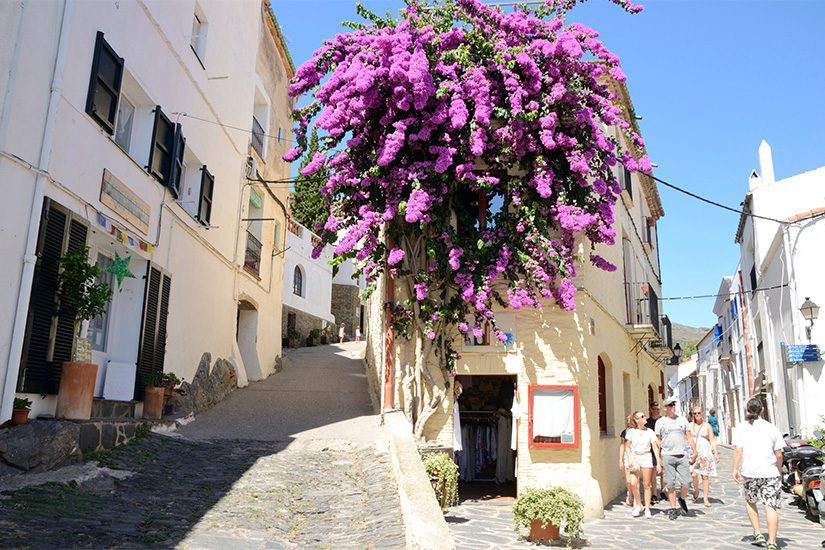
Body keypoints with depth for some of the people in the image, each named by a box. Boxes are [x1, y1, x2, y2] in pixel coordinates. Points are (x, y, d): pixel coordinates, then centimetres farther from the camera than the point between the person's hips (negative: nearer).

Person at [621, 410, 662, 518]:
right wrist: (629, 460, -6)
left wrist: (658, 462, -3)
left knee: (646, 484, 2)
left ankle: (647, 508, 11)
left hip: (646, 458, 0)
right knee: (633, 483, -10)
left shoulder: (649, 431, 4)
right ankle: (638, 505, 10)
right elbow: (627, 447, 4)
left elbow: (655, 447, 3)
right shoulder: (631, 431, 2)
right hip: (634, 458, 0)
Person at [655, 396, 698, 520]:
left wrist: (694, 452, 5)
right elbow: (658, 441, 6)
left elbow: (689, 437, 14)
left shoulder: (682, 420, 11)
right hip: (667, 456, -1)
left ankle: (682, 499, 26)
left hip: (682, 456, 2)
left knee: (686, 482, -3)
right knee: (670, 484, 1)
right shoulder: (660, 422, 5)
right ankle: (673, 508, 11)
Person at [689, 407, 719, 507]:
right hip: (693, 451, 0)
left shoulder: (707, 426, 6)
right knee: (694, 474, -13)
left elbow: (712, 440, 5)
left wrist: (716, 453, -2)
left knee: (705, 476, 0)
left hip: (705, 452, 0)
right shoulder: (690, 425, 8)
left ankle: (706, 499, 8)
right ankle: (696, 491, 13)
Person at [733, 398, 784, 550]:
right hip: (770, 472, 0)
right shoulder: (771, 428, 7)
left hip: (750, 472, 0)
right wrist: (779, 472, 19)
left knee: (750, 501, 20)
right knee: (771, 506, -2)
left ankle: (758, 534, 16)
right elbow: (778, 454, 7)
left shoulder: (741, 428, 4)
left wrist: (735, 469, 0)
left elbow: (738, 450, -6)